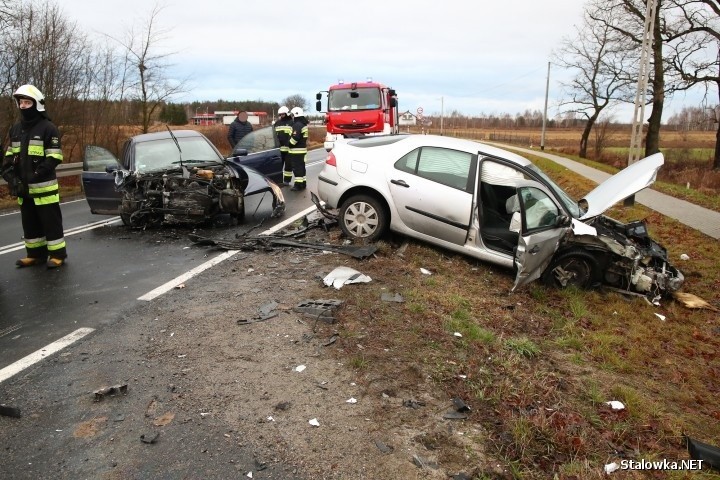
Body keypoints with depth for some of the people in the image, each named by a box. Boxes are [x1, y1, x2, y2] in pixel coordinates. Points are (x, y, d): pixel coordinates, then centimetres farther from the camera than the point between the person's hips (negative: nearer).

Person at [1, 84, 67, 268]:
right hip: (23, 187, 7)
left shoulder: (48, 128, -7)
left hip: (44, 186, -7)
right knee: (29, 223, 13)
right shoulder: (15, 129, 14)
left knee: (51, 222, -2)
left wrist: (35, 175, -20)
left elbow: (54, 158, -13)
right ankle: (36, 254, 23)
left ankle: (57, 254, 7)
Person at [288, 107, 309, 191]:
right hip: (302, 149, 10)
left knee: (297, 168, -7)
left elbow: (295, 137, -25)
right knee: (301, 166, 16)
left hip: (296, 150, -10)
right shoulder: (303, 124, 15)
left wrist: (290, 144, -11)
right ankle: (303, 183, 22)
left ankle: (298, 184, -7)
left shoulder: (297, 125, -17)